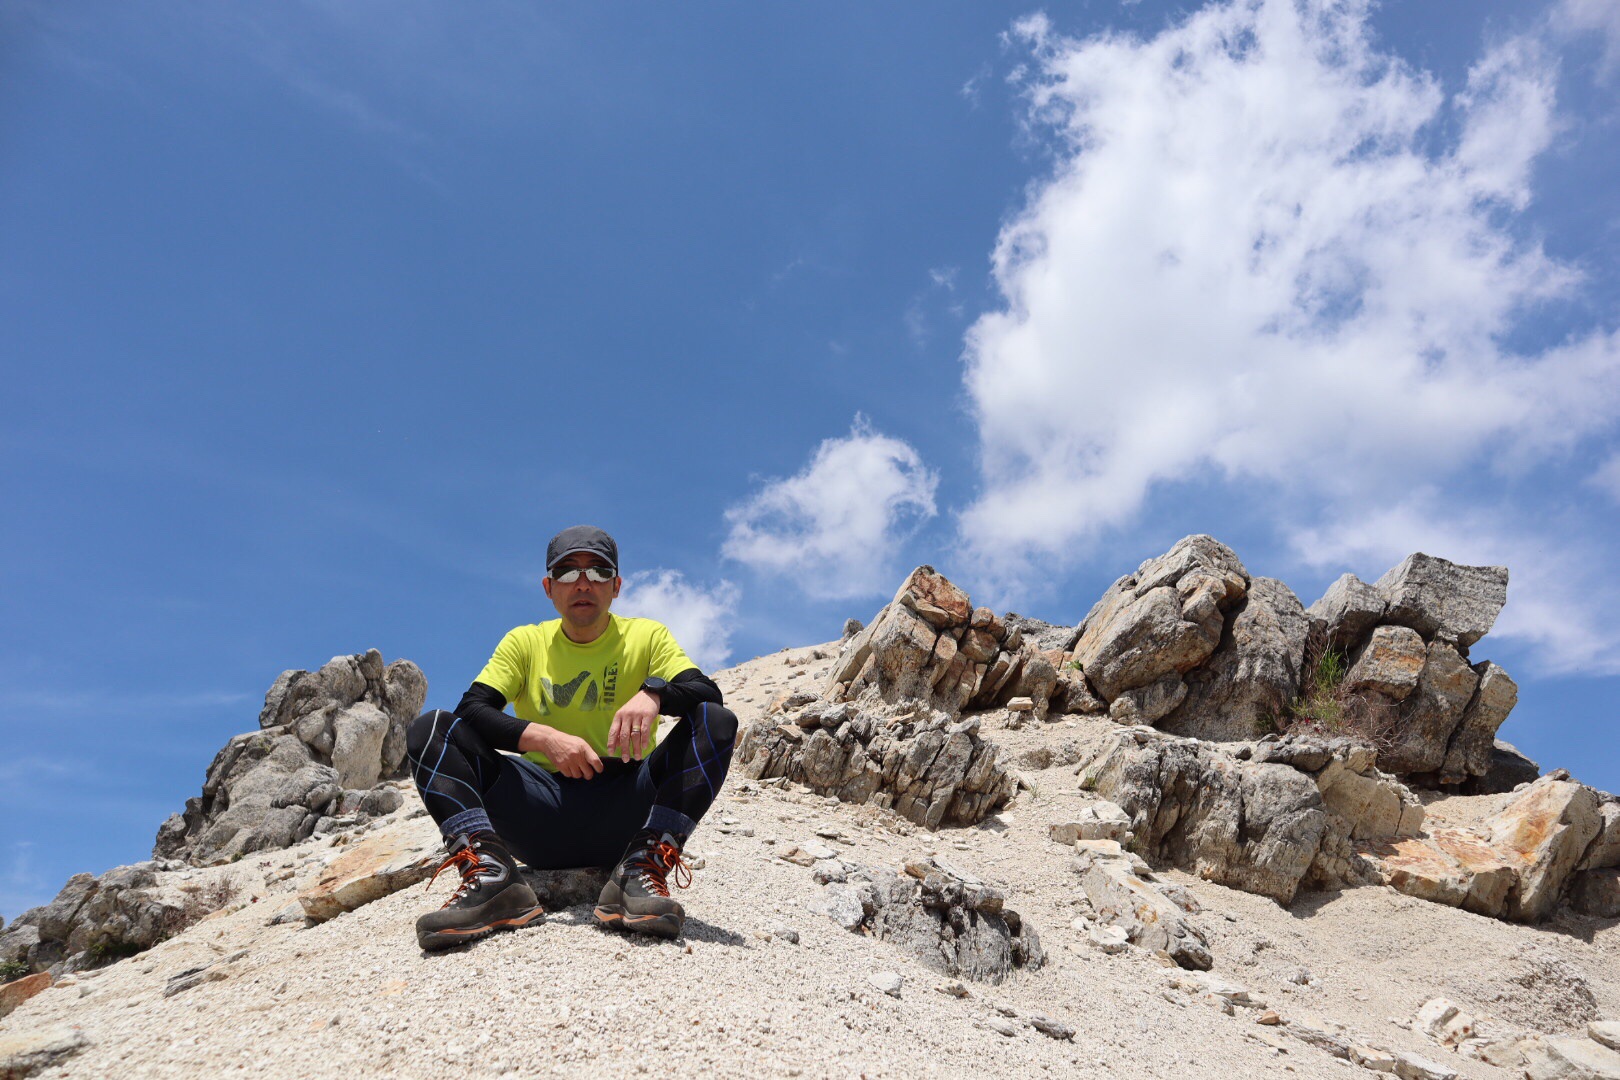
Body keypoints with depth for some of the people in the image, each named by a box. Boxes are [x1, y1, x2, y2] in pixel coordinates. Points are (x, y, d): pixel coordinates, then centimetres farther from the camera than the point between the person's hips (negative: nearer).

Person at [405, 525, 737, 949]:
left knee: (716, 722, -22)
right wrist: (541, 737, -23)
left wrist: (653, 692, -31)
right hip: (541, 814, 1)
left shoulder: (647, 637, 6)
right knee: (431, 728, -13)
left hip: (623, 812, -1)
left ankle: (644, 867, -32)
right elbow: (471, 709, -6)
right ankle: (490, 874, -30)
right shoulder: (524, 643, 9)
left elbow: (708, 693, -9)